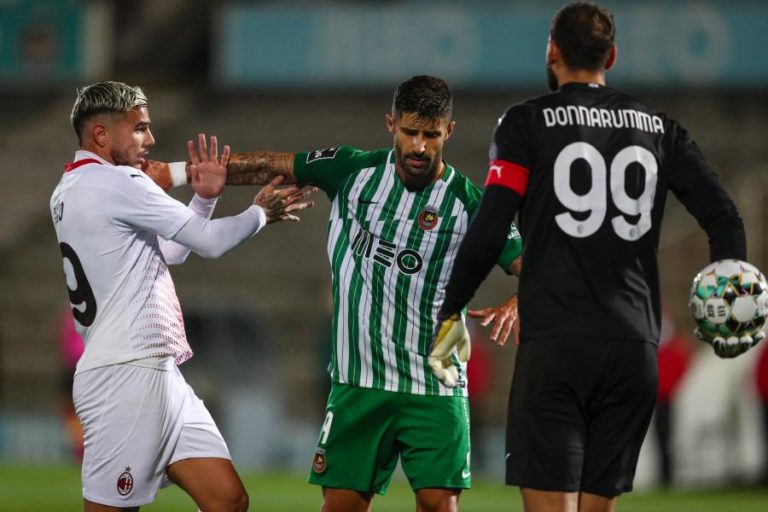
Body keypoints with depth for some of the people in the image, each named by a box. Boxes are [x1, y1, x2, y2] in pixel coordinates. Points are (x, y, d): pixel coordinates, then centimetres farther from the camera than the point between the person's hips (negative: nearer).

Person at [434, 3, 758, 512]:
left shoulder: (528, 122, 1)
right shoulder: (660, 128, 13)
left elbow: (489, 232, -6)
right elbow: (724, 217, 4)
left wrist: (449, 311, 5)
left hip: (555, 343, -4)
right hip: (635, 348, 4)